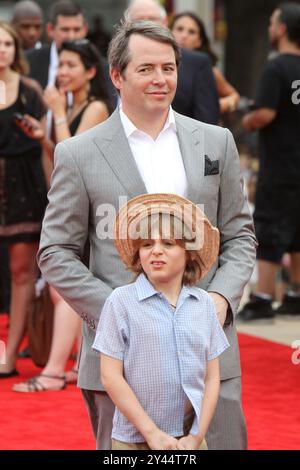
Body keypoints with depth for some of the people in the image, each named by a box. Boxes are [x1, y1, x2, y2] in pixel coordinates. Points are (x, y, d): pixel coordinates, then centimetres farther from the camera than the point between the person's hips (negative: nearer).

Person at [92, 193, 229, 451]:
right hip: (135, 440, -3)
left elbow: (212, 378, 7)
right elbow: (111, 376, -7)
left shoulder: (204, 304, 5)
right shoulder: (121, 301, -5)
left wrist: (197, 436, -3)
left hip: (190, 439, 3)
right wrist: (152, 433, -10)